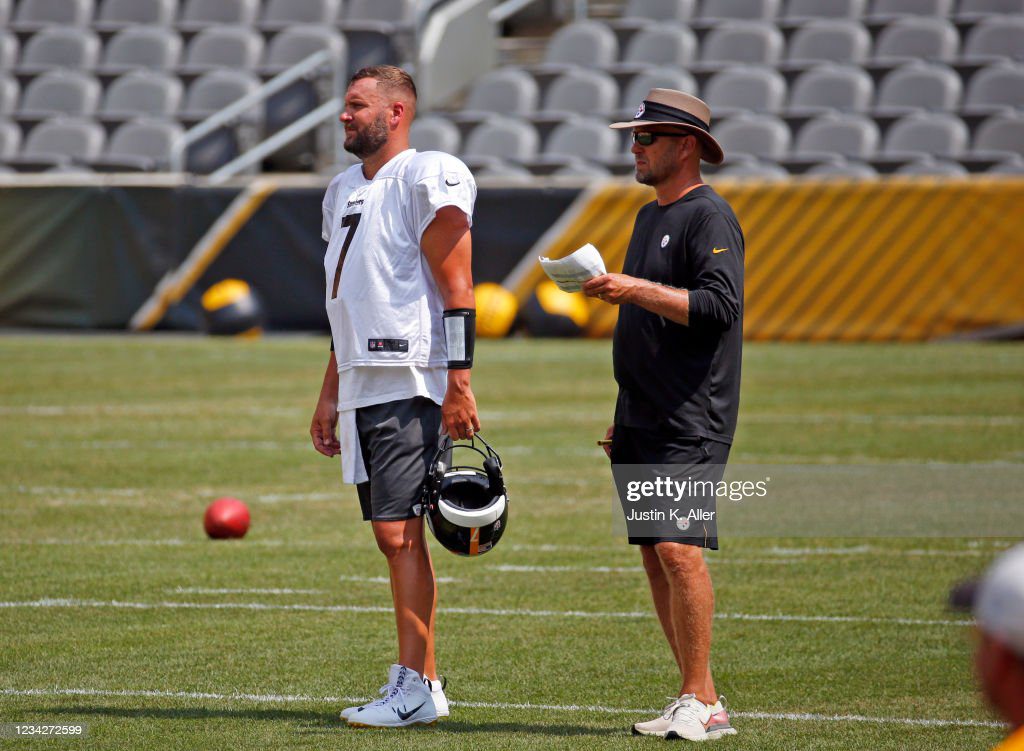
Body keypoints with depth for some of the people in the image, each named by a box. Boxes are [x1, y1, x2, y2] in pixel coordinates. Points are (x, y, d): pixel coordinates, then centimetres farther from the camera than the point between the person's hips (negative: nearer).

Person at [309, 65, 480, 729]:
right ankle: (424, 679, 14)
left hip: (410, 383, -9)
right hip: (363, 386, 9)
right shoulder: (344, 190, 19)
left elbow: (456, 288, -13)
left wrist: (459, 384, -19)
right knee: (396, 535, 10)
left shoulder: (428, 178, -9)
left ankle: (415, 687, -9)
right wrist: (330, 393, 23)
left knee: (398, 530, -11)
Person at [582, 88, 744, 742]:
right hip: (644, 422, 10)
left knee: (679, 549, -16)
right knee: (655, 556, 7)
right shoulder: (651, 216, 21)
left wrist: (637, 290, -24)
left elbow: (720, 306, -21)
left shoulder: (709, 216, -8)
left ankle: (702, 702, -15)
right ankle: (696, 702, 10)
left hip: (691, 424, -10)